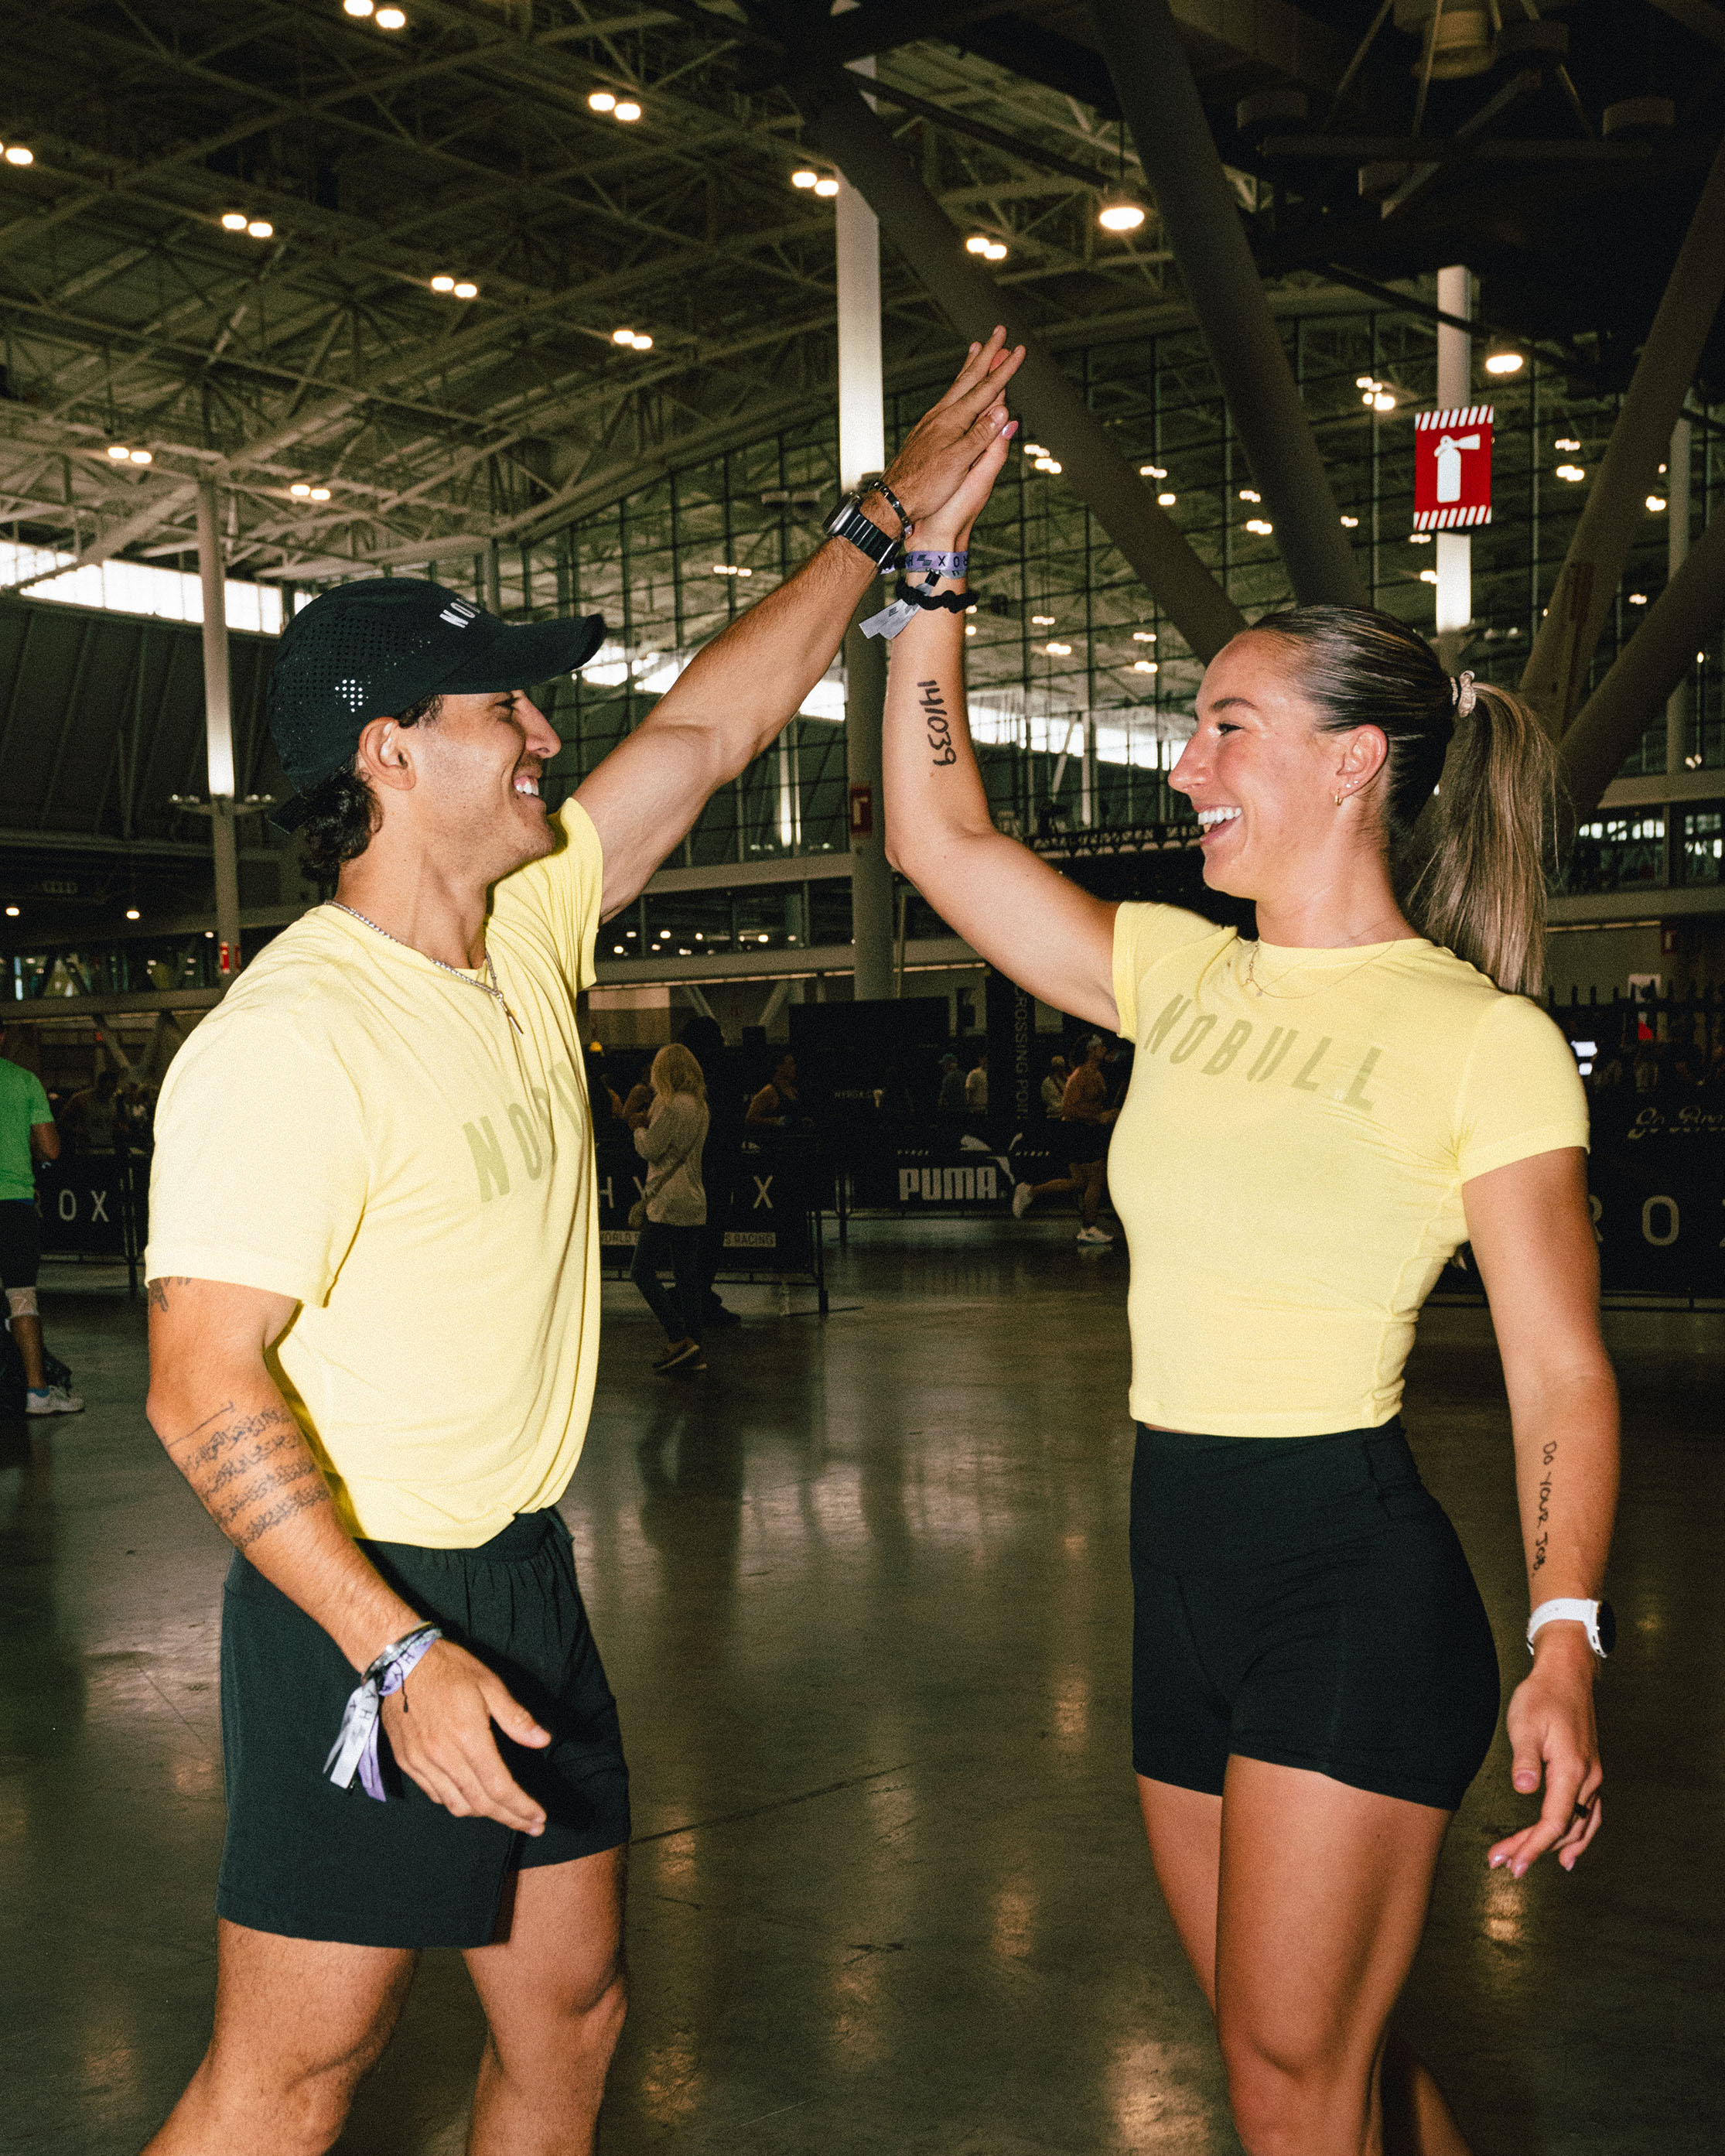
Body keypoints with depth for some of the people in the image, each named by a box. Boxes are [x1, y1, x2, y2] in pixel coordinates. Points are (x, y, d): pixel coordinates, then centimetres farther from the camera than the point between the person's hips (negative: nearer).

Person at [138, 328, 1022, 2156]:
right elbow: (204, 1389, -23)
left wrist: (886, 517, 16)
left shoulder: (527, 933, 4)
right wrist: (400, 1657, -28)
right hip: (361, 1606, -8)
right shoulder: (292, 1036, -20)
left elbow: (714, 723, 14)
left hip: (522, 1578, 8)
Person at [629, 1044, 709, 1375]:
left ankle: (679, 1339, -10)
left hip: (668, 1203, -8)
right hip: (694, 1202, 8)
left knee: (642, 1270, -3)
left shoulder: (670, 1105, -13)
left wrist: (641, 1130, 6)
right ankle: (693, 1352, 9)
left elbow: (650, 1149, -13)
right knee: (688, 1278, 9)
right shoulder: (699, 1106, 13)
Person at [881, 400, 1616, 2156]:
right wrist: (933, 564, 5)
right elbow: (936, 836, 8)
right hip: (1183, 1567, 6)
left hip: (1356, 1576, -6)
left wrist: (1564, 1643, -24)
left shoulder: (1486, 1039, -10)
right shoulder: (1181, 977, 7)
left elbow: (1561, 1374, -12)